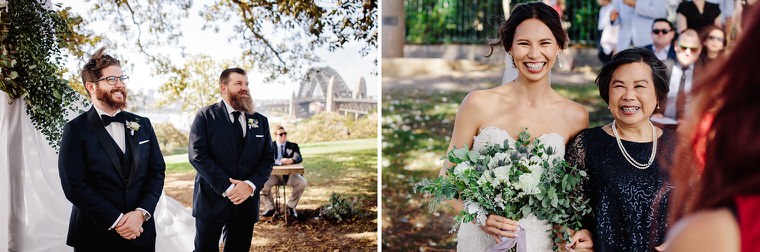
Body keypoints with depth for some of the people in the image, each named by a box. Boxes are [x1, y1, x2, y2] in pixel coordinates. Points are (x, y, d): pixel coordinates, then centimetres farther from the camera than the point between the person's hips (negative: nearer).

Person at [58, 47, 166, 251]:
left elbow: (157, 171, 4)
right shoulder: (76, 129, -5)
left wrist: (141, 213, -10)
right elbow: (74, 186, -12)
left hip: (141, 232, 4)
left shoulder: (142, 125, 7)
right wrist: (116, 221, -15)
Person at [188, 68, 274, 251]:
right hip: (212, 200, -3)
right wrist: (226, 187, -17)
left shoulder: (260, 121, 10)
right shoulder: (206, 116, -1)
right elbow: (197, 155, -10)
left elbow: (268, 159, 7)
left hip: (246, 202, 3)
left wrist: (251, 185, -12)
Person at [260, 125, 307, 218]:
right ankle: (269, 208, -10)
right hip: (274, 173, 0)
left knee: (302, 182, -28)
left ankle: (290, 205, -8)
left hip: (289, 174, 1)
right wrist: (279, 162, -20)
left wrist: (290, 160, -28)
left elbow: (299, 158, -4)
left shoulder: (293, 146, 13)